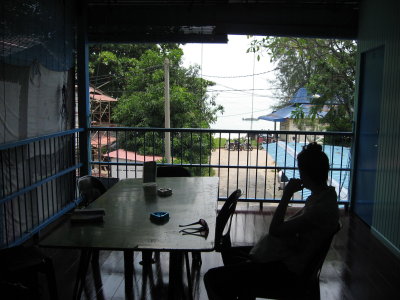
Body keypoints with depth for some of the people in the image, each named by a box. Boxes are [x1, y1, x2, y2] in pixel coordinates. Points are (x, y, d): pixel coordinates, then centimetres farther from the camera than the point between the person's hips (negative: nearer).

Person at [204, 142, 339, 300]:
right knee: (229, 253, 26)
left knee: (213, 278, -15)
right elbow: (292, 221, 14)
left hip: (287, 270, -11)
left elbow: (275, 230, -24)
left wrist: (286, 195, -17)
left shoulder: (323, 208, -27)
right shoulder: (323, 194, 5)